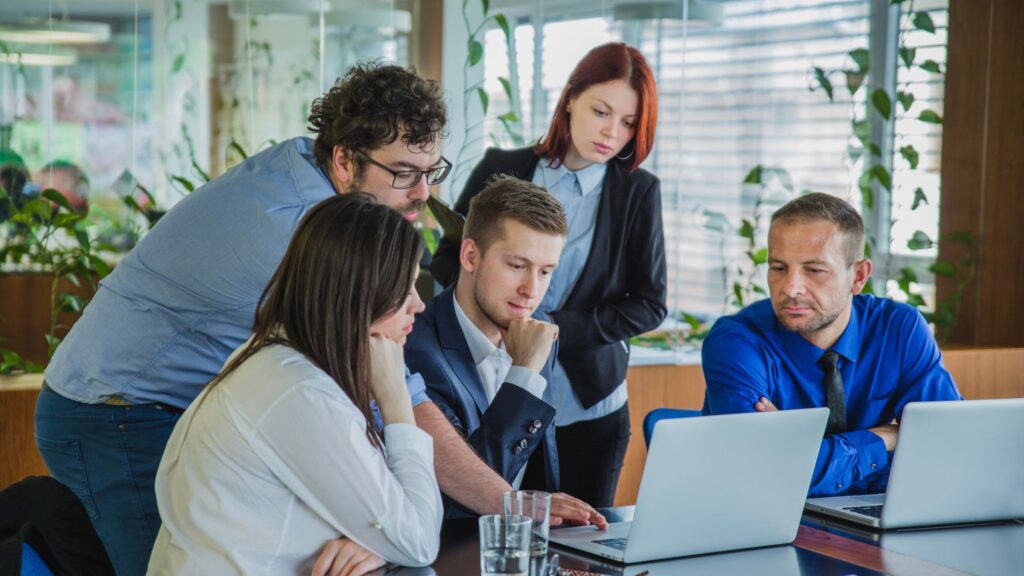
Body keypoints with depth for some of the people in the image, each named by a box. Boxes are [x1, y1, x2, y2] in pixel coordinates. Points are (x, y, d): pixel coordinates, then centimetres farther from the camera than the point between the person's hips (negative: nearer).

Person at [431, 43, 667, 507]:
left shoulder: (638, 193, 2)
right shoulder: (500, 170, 3)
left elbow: (648, 305, 0)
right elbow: (446, 261, 8)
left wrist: (555, 330, -13)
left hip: (587, 410, 0)